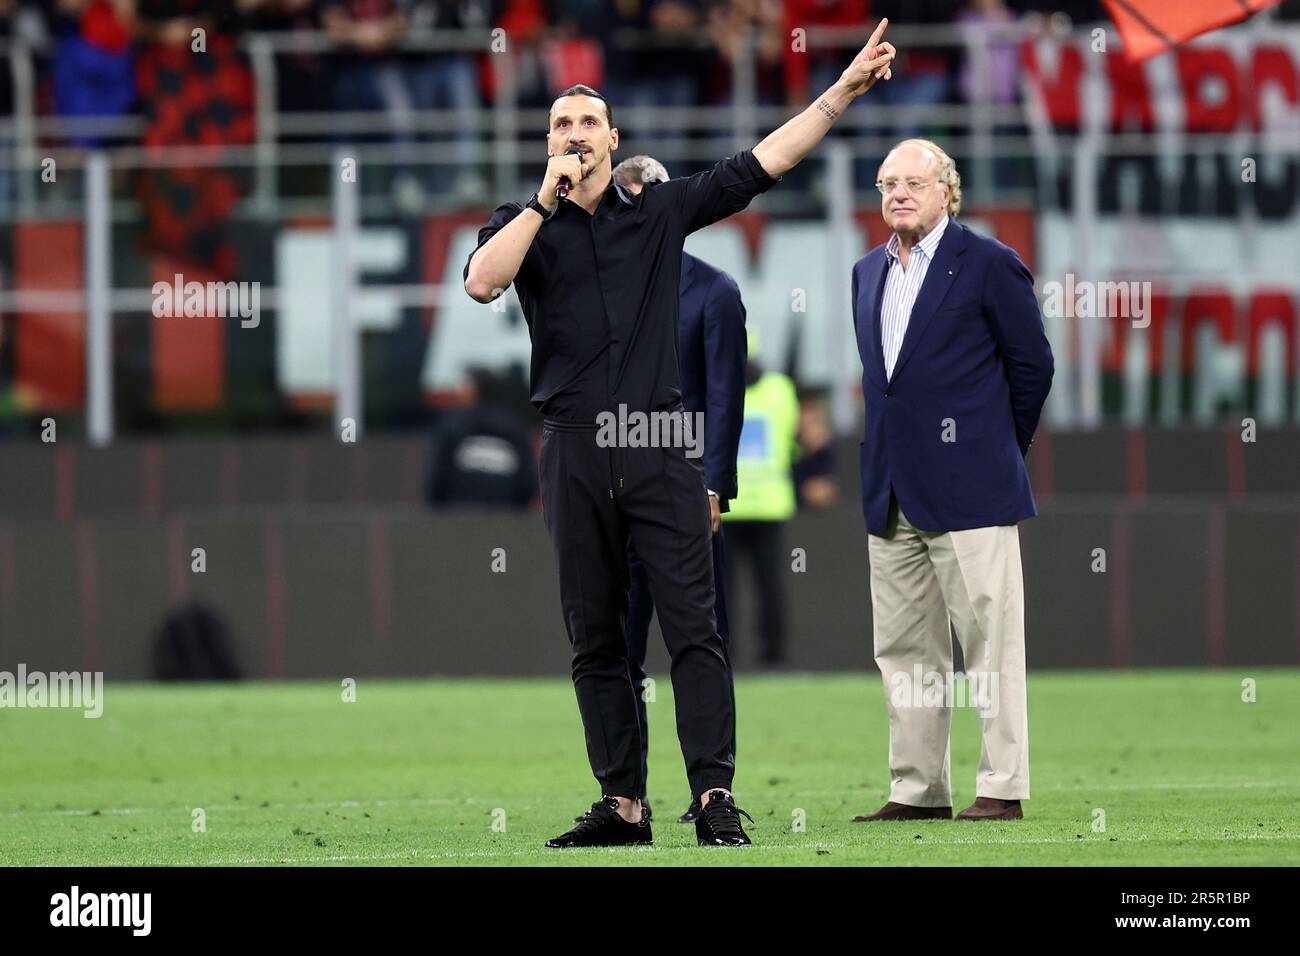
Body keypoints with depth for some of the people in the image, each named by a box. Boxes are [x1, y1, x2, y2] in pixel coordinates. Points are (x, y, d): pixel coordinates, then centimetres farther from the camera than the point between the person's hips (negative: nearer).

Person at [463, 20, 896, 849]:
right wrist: (548, 197, -10)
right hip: (575, 452, 1)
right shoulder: (526, 221, 10)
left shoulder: (660, 210, 11)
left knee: (693, 626, -8)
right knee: (596, 640, 4)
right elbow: (482, 283, -9)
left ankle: (716, 797, -12)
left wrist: (846, 89, 2)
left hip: (661, 445, -1)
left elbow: (761, 165, 8)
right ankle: (623, 804, 8)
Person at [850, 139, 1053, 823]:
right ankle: (917, 789, 12)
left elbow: (1033, 364, 1)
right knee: (904, 650, 8)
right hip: (892, 496, 7)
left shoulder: (988, 264, -4)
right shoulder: (867, 273, 15)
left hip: (969, 488, -7)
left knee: (989, 640, -5)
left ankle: (1002, 787, -3)